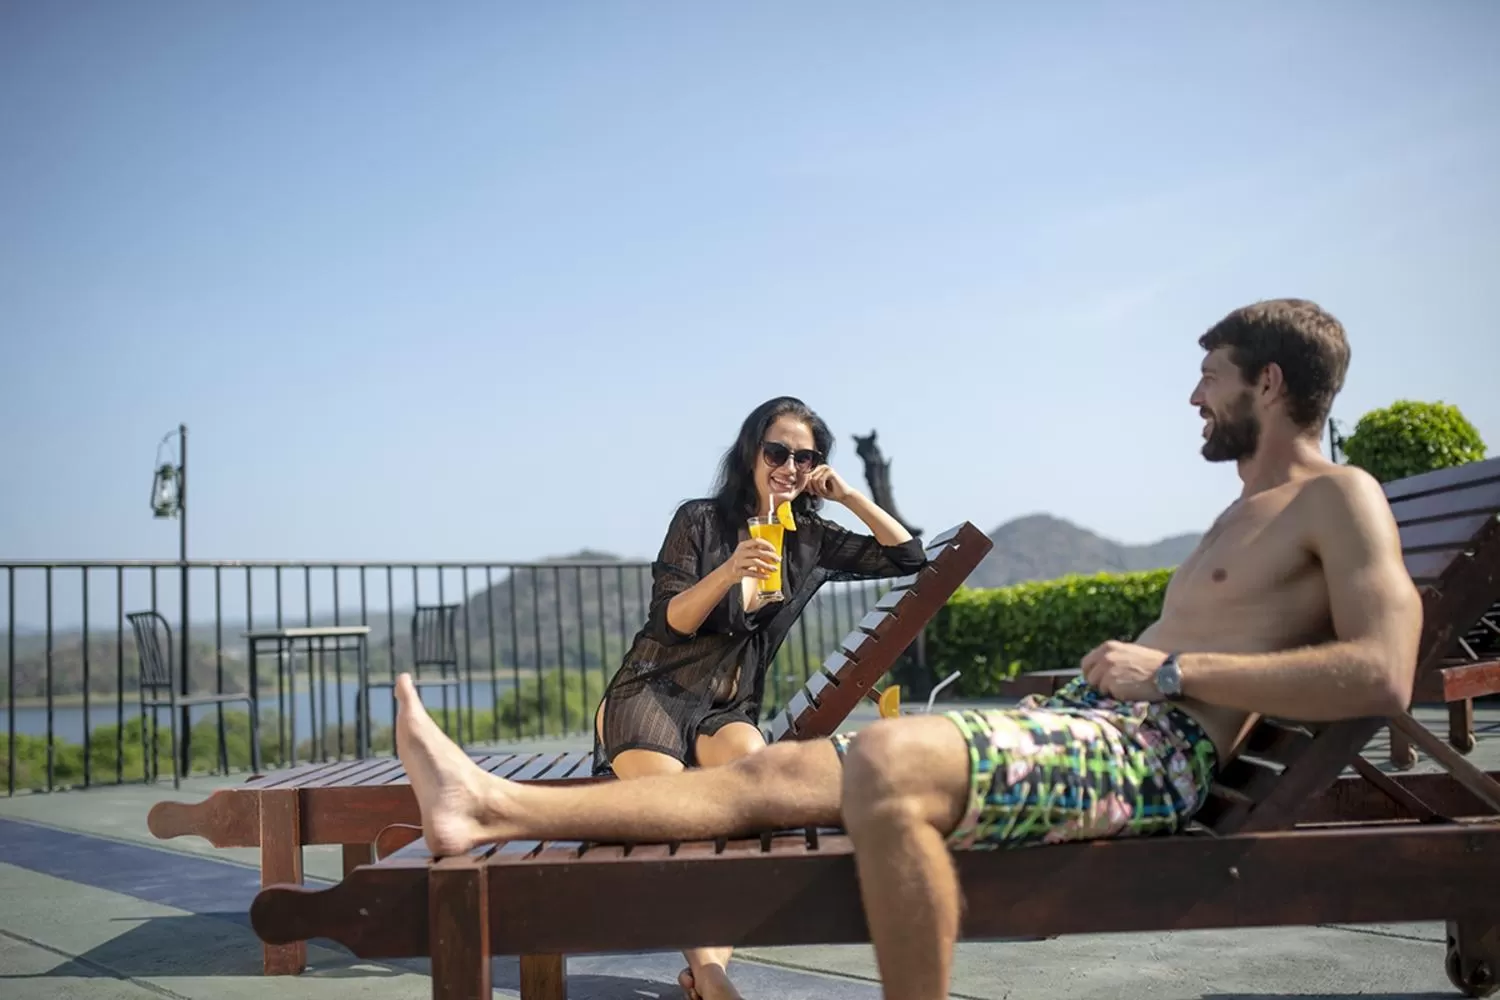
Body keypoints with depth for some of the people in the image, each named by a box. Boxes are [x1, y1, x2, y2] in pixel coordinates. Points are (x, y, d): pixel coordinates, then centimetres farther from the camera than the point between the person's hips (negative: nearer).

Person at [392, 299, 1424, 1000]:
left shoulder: (1339, 497, 0)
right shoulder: (1247, 510, 28)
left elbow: (1380, 676, -16)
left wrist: (1170, 669, -14)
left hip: (1158, 748, -8)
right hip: (1082, 718, 9)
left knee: (882, 760, -36)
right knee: (777, 772, -6)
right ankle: (494, 807, -8)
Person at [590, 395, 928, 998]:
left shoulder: (810, 541, 9)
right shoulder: (700, 520, -2)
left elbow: (908, 557, 11)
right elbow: (673, 620, -7)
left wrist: (847, 494, 1)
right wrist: (729, 572, -26)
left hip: (728, 709, 2)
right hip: (653, 693, -2)